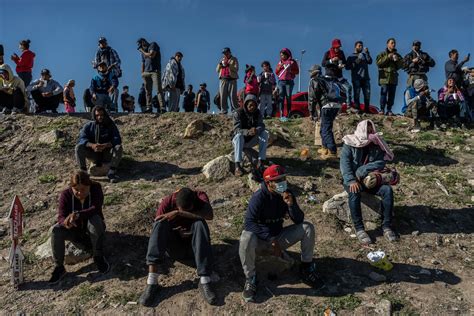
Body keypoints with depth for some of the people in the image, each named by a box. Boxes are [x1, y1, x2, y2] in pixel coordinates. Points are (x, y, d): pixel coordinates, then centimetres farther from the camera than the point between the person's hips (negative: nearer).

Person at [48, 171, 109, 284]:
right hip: (75, 230, 2)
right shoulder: (66, 194, -16)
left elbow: (96, 209, -34)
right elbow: (61, 216, -23)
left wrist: (78, 215, -51)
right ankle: (59, 267, -14)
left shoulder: (96, 188, -20)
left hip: (92, 229, -2)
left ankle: (98, 257, -17)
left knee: (95, 219, -36)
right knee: (56, 230, -27)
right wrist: (65, 222, -49)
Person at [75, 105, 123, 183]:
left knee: (118, 147, -28)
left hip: (107, 154, -1)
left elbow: (117, 139, -15)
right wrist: (92, 145, -35)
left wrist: (105, 145, -35)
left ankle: (112, 172, -25)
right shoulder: (88, 125, 0)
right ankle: (83, 172, -18)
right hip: (93, 153, 1)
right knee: (79, 147, -23)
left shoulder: (111, 125, -2)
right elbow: (82, 139, -14)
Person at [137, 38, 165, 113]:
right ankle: (149, 108, 2)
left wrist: (142, 52, 3)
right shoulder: (143, 51, 22)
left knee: (159, 89, -14)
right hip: (146, 72, 6)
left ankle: (162, 107, -19)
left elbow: (151, 55, -11)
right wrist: (142, 73, 14)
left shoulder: (153, 45, 4)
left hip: (155, 71, -6)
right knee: (148, 91, 0)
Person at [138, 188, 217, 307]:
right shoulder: (167, 202, -13)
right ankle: (152, 282, -38)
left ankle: (204, 281, -38)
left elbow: (210, 215, -35)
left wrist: (178, 213, -36)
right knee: (160, 222, -28)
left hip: (193, 245, 0)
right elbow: (157, 229, -12)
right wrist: (176, 232, -28)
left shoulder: (200, 196, -14)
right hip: (175, 247, 1)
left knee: (200, 223, -31)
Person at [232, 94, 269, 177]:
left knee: (265, 133, -20)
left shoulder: (257, 113, -2)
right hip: (241, 139, -3)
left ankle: (261, 161, -28)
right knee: (239, 135, -36)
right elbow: (236, 129, -24)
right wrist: (247, 132, -45)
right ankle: (237, 166, -46)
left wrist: (257, 130, -40)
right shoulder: (238, 113, -14)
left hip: (251, 140, 3)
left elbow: (261, 125, -14)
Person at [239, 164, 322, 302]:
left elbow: (299, 220, -8)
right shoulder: (259, 197, -22)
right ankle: (250, 278, -16)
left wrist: (291, 204, -27)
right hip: (260, 240, -5)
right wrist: (270, 239, -34)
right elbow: (249, 223, -30)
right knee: (246, 238, -39)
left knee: (307, 227, -11)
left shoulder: (287, 194, -6)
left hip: (278, 236, 5)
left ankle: (306, 269, 4)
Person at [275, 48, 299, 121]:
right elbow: (276, 71, 16)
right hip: (281, 81, 3)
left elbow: (297, 71, 2)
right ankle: (281, 115, -10)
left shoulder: (292, 62, 6)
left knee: (288, 98, -4)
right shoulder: (280, 62, 18)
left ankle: (288, 115, -3)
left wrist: (290, 70, -13)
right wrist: (279, 67, -1)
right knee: (281, 98, -6)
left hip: (289, 81, -3)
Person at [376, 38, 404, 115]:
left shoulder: (397, 55, 20)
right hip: (384, 77, -4)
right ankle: (382, 109, -6)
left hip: (393, 78, 4)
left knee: (392, 94, 1)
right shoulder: (382, 54, 9)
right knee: (384, 93, -11)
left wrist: (397, 60, -6)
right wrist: (387, 57, -13)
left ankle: (389, 110, 4)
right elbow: (378, 63, -7)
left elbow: (401, 66, 12)